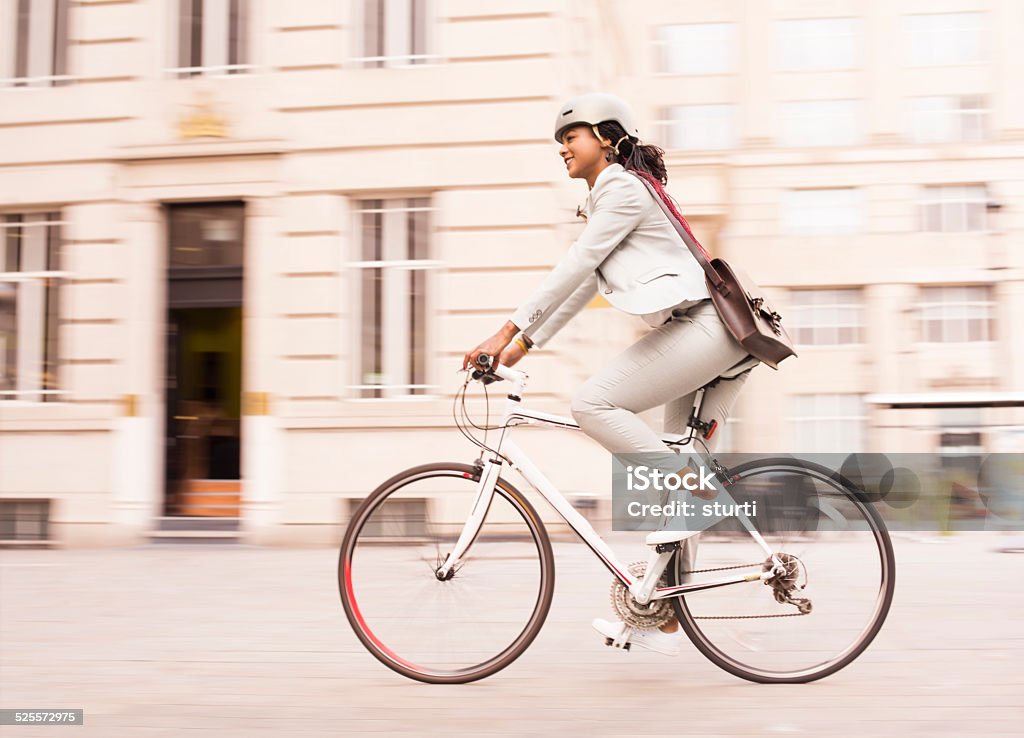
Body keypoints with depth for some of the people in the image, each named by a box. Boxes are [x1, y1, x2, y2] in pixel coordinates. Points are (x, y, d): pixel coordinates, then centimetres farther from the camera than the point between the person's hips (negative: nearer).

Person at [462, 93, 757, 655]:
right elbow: (583, 285, 24)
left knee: (593, 402, -17)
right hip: (716, 335, 10)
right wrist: (524, 344, 19)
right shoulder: (612, 196, 24)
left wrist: (508, 330, -12)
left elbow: (572, 269, -13)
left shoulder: (624, 189, -6)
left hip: (700, 329, -10)